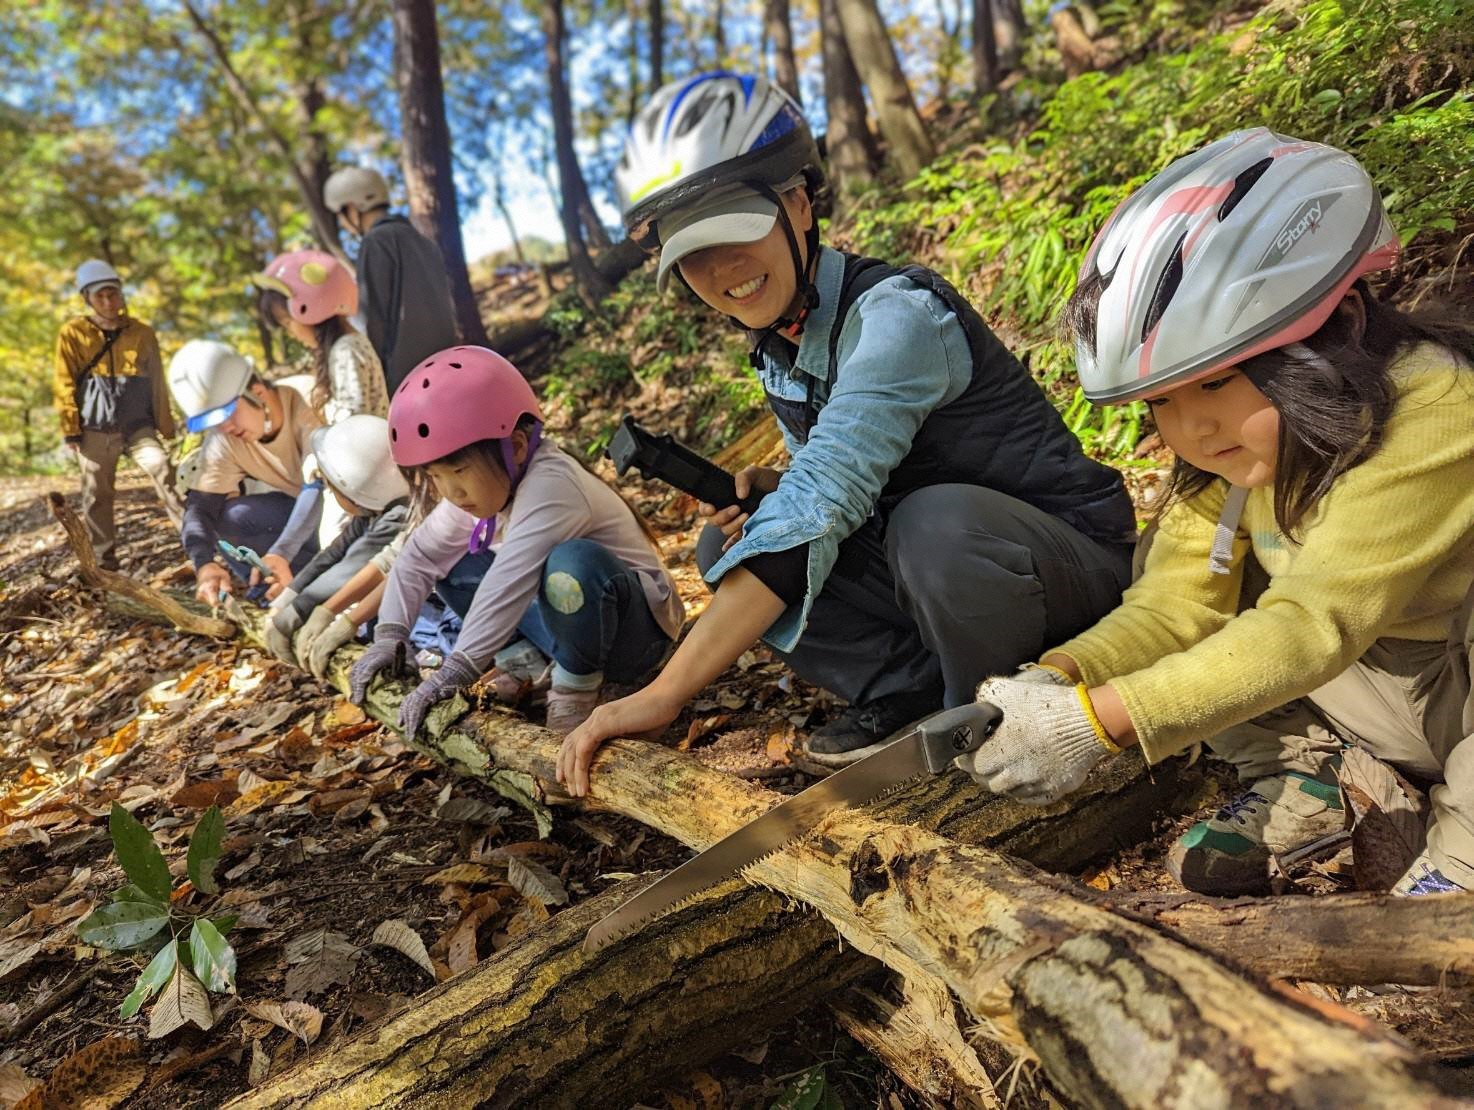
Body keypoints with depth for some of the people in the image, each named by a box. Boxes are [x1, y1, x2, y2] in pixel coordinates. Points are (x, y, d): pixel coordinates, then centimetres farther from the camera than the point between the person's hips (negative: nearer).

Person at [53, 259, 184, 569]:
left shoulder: (142, 333, 4)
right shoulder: (73, 333, 0)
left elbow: (157, 384, 9)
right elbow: (64, 386, 1)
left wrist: (165, 425, 8)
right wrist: (70, 429, -4)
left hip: (137, 425, 0)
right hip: (95, 429, 0)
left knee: (161, 469, -20)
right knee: (97, 495, 5)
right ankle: (104, 559, 15)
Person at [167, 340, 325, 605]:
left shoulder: (306, 398, -30)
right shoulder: (223, 443, -13)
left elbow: (322, 484, -37)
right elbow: (201, 504, -18)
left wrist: (281, 553, -47)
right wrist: (205, 562, -41)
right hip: (298, 505, 6)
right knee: (228, 517, -20)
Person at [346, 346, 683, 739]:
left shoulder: (549, 487, -30)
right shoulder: (483, 483, -3)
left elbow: (509, 584, -40)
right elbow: (419, 555, 2)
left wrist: (450, 676, -43)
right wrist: (389, 634, -12)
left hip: (636, 629, -8)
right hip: (571, 617, 8)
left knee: (574, 562, -39)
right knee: (452, 564, 3)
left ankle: (578, 679, -14)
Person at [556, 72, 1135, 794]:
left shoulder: (896, 314, -26)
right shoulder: (777, 345, 1)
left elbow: (820, 505, -38)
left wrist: (664, 694, -41)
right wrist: (771, 492, -14)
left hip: (1075, 557, -6)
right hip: (946, 568, 7)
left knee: (938, 521, -40)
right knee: (728, 547, -8)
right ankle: (912, 687, -3)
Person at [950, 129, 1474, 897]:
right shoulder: (1231, 449, -9)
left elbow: (1311, 626, -38)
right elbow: (1174, 603, -15)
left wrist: (1097, 718, -45)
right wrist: (1059, 680, -35)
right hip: (1388, 693, 6)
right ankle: (1295, 781, 2)